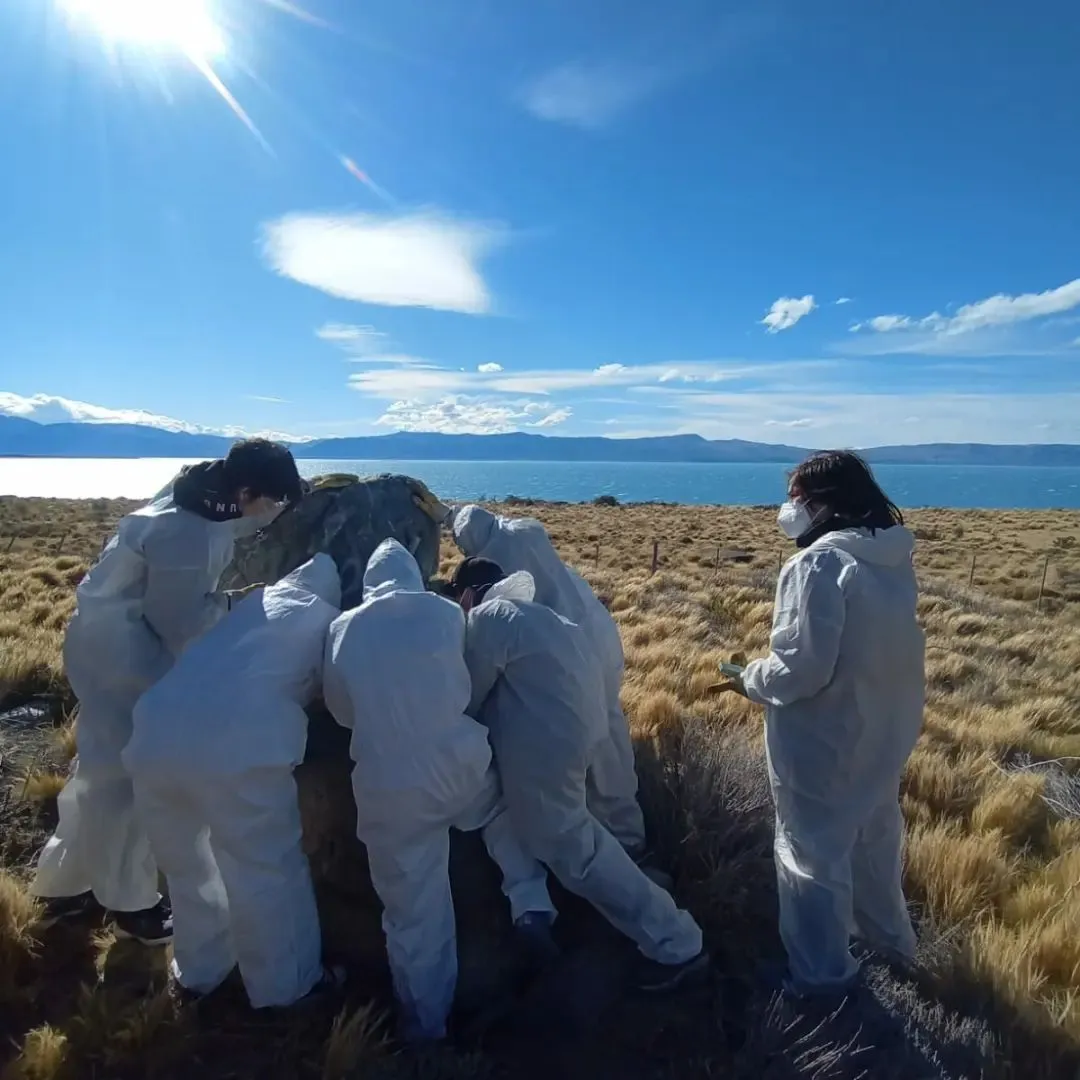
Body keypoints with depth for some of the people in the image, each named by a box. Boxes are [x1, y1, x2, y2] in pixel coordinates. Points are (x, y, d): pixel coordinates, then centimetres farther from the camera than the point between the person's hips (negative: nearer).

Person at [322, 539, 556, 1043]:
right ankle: (531, 904, 23)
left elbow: (341, 710, 11)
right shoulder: (445, 612, -1)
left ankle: (426, 1022, 33)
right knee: (508, 809, 33)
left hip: (389, 785, 0)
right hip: (461, 762, 0)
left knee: (413, 908, 15)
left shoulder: (343, 630, 2)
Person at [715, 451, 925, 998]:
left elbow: (802, 668, -27)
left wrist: (750, 680, -9)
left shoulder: (818, 564, -27)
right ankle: (887, 936, 51)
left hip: (826, 740, -8)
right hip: (886, 727, 8)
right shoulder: (894, 558, 0)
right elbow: (869, 648, 9)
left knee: (814, 854, 13)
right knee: (874, 836, 29)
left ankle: (821, 974, 32)